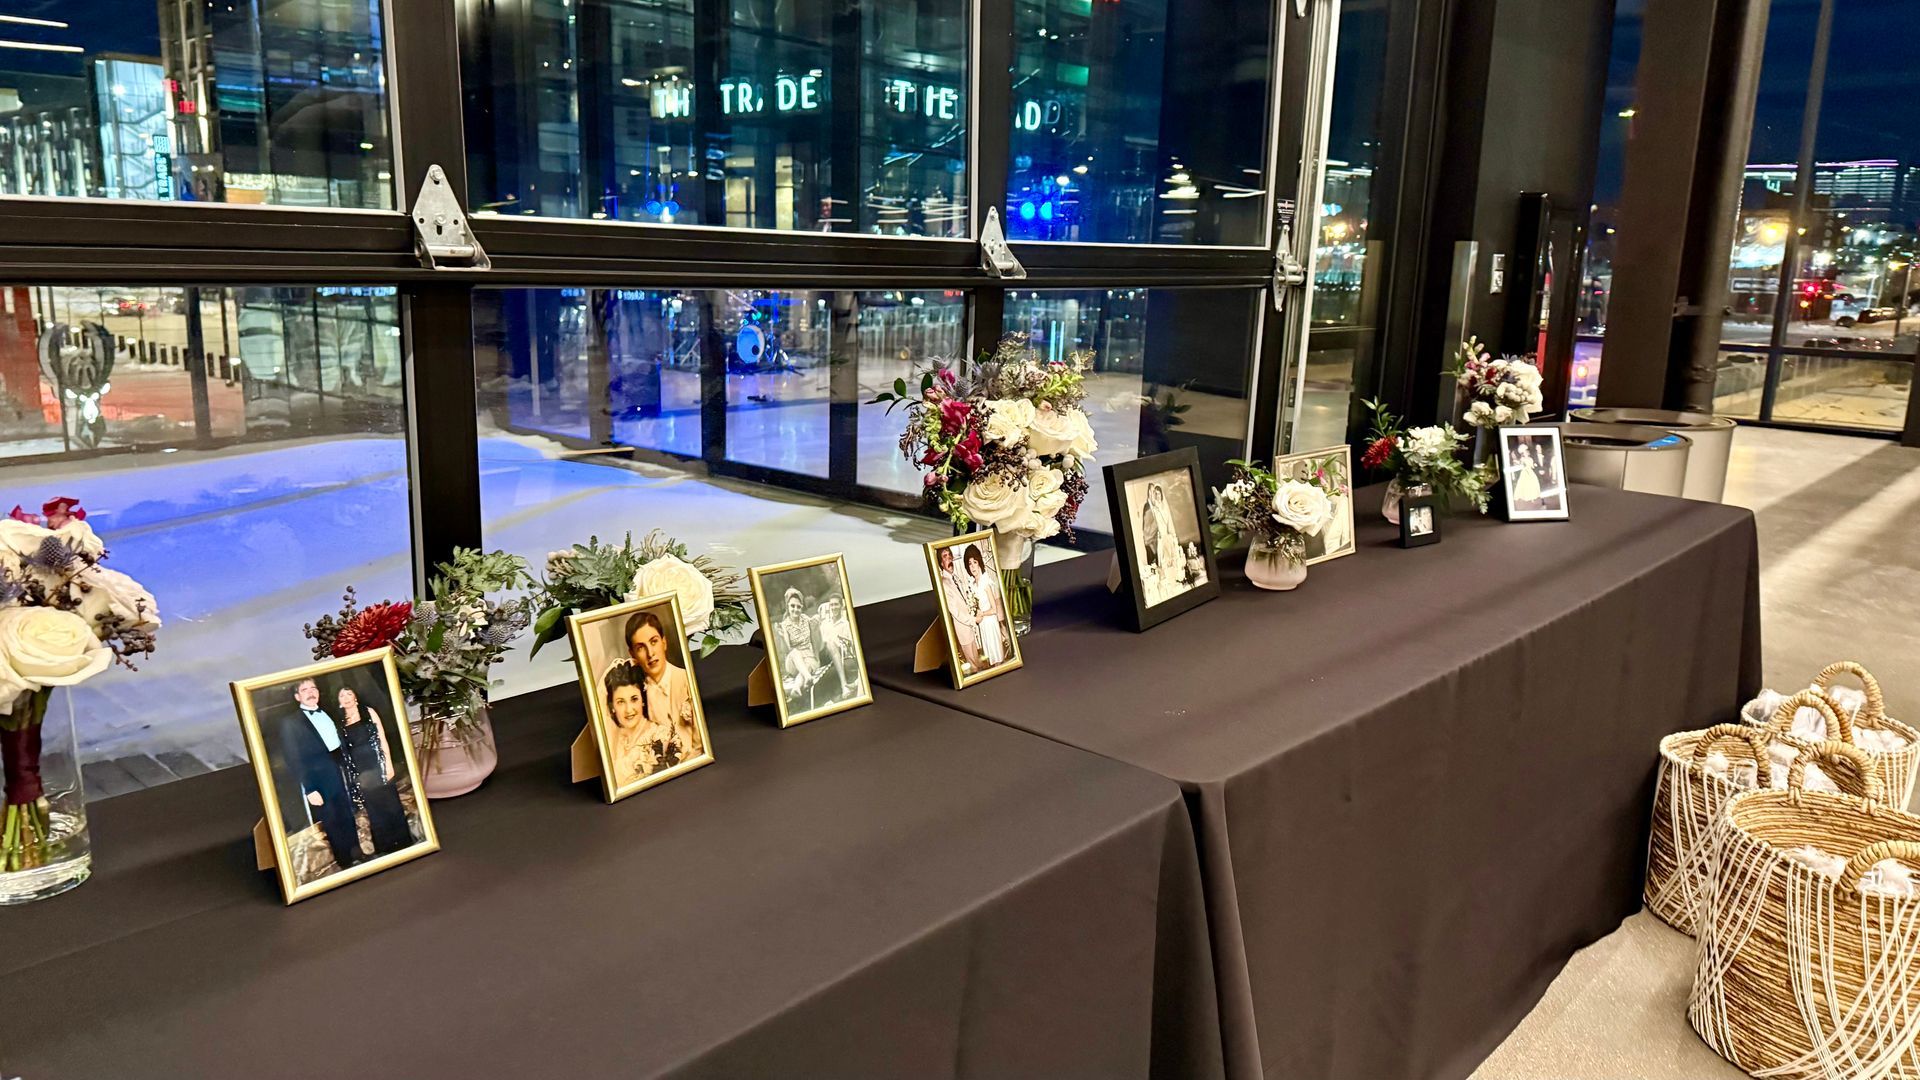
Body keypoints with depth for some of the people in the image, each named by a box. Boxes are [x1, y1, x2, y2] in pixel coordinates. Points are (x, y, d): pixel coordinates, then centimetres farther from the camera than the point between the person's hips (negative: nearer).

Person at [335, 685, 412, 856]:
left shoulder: (368, 712, 3)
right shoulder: (340, 723, 6)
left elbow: (382, 739, 0)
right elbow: (343, 751, 7)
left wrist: (388, 764, -7)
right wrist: (352, 775, 2)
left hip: (378, 767, -1)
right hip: (360, 773, 1)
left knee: (391, 806, 2)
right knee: (374, 810, 6)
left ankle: (402, 842, 11)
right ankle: (384, 847, 14)